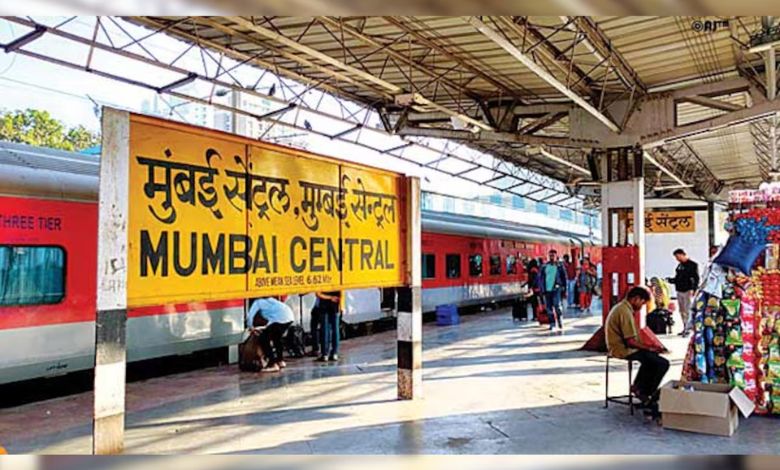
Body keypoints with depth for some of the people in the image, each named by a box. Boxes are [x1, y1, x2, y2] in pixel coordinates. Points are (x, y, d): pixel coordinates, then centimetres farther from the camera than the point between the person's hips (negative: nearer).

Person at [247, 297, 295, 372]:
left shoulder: (257, 303, 16)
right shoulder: (268, 300, 36)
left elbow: (250, 317, 7)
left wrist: (252, 328, 24)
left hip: (280, 318, -8)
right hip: (290, 316, 8)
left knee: (264, 339, 3)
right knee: (277, 337, 30)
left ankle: (273, 365, -1)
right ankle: (280, 361, 37)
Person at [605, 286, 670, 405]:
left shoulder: (620, 307, 11)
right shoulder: (625, 312, -22)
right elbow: (630, 342, -25)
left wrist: (648, 346, 12)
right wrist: (650, 348, -13)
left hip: (618, 347, 11)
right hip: (625, 350, -11)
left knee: (652, 356, 27)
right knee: (663, 363, -9)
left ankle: (639, 387, 25)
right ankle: (645, 392, 7)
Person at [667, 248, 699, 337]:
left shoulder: (692, 265, -5)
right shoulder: (679, 266, 16)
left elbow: (696, 278, -11)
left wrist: (693, 289, -21)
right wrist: (670, 280, 3)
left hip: (688, 291, -7)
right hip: (679, 291, 7)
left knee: (687, 311, -7)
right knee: (682, 311, 9)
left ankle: (687, 329, -5)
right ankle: (685, 328, 16)